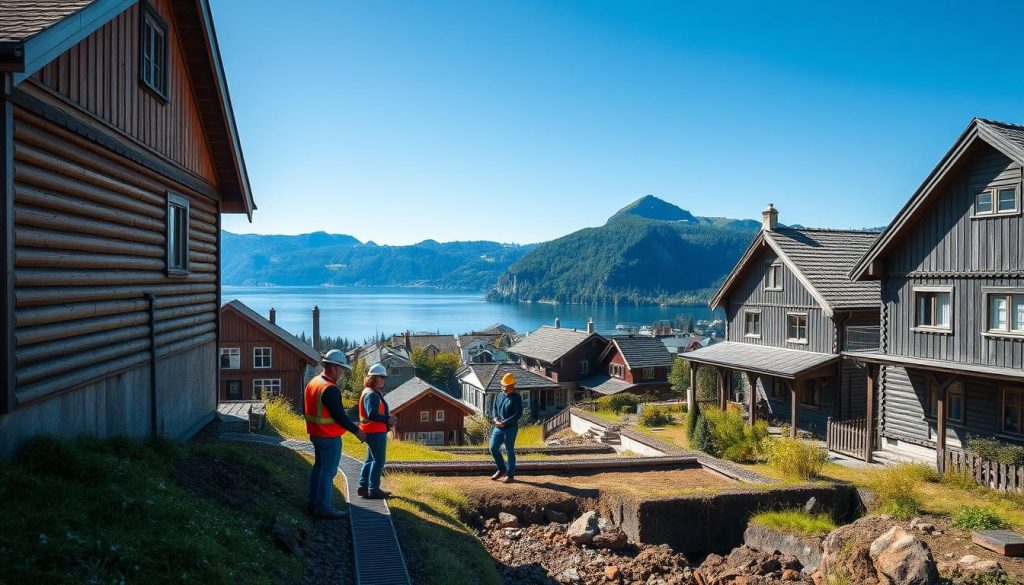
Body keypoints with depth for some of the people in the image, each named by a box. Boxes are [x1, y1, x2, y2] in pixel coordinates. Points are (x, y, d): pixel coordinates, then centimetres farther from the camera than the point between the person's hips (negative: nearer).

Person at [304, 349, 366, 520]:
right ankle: (323, 509, 3)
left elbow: (306, 409, 16)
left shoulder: (312, 383, 7)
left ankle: (313, 503, 27)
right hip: (330, 437, -10)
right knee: (328, 472, -2)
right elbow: (339, 416, -23)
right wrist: (357, 431, -13)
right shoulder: (330, 389, -23)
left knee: (318, 467, 19)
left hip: (316, 434, 10)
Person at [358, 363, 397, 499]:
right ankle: (373, 490, 1)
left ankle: (363, 486, 23)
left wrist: (389, 418, 6)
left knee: (371, 459, 17)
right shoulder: (371, 395, -17)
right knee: (378, 461, -5)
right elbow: (372, 415, -25)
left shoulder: (376, 393, 17)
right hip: (376, 432, -11)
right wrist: (388, 419, -19)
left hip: (375, 432, 11)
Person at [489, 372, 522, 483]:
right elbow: (494, 409, 14)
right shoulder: (499, 396, 11)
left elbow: (518, 414, -15)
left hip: (510, 428, -6)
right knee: (493, 447, 3)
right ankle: (502, 469, 23)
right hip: (498, 427, 6)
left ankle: (510, 475, 12)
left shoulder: (516, 398, -9)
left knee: (510, 451, 1)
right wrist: (495, 419, -8)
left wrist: (504, 422, -19)